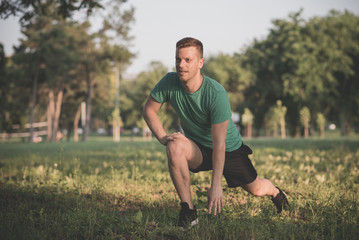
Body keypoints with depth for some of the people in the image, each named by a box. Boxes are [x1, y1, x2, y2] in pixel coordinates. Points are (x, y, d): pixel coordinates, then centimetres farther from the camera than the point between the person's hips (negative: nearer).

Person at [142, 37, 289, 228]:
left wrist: (216, 185, -29)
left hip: (229, 149, -2)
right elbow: (148, 110, -4)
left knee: (256, 190, 10)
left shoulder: (217, 94, -32)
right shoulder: (169, 82, -21)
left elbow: (219, 143, -30)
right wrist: (163, 138, -21)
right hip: (197, 148, 2)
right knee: (174, 147, -32)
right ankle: (188, 210, -20)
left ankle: (274, 191, 51)